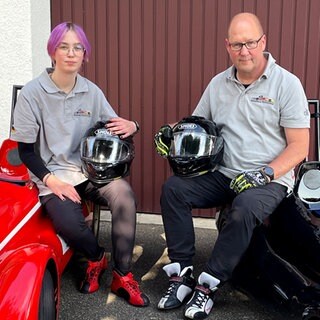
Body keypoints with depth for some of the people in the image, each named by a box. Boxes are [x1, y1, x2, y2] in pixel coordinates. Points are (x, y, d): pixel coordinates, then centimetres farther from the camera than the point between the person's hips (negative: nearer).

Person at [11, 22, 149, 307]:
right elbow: (26, 150, -2)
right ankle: (96, 258, 6)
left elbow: (114, 127, 11)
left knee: (123, 193, -28)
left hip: (91, 169, 3)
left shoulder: (92, 92, 5)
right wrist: (52, 181, -16)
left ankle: (123, 275, -14)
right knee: (69, 223, -31)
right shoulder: (32, 93, -5)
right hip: (52, 175, -3)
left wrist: (131, 126, -14)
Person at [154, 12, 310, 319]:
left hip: (270, 179, -4)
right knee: (173, 188, -17)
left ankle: (207, 286, -20)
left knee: (245, 208, -35)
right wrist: (170, 133, -5)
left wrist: (263, 175, -19)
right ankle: (181, 274, -12)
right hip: (223, 175, 5)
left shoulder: (286, 83, -4)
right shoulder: (218, 83, 11)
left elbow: (299, 147, -6)